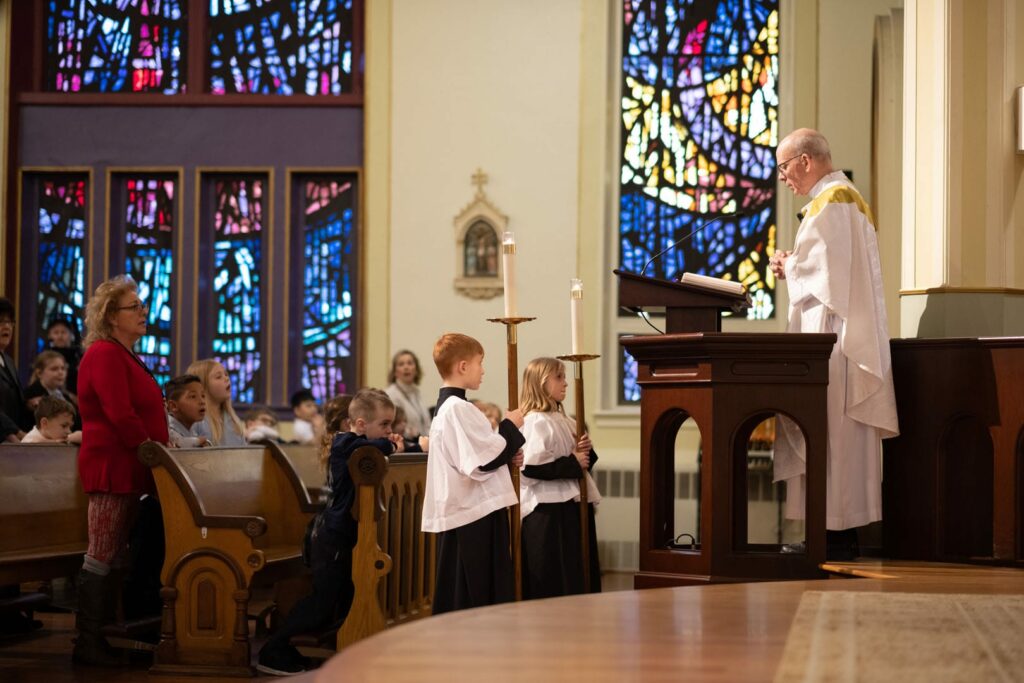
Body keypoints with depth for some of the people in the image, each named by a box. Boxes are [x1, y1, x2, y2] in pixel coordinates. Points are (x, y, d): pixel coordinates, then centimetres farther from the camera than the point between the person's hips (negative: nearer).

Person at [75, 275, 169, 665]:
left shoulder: (123, 355, 19)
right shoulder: (104, 354, -12)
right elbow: (120, 415, -20)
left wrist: (160, 449, 12)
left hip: (127, 468, 10)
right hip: (112, 466, -10)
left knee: (114, 557, 11)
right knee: (102, 558, -8)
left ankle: (103, 635, 15)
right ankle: (87, 643, -5)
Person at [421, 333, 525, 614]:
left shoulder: (447, 407, 16)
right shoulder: (459, 409, -17)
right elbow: (483, 462, -20)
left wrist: (509, 457, 9)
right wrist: (510, 427, -7)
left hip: (462, 514, 11)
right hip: (475, 517, -11)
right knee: (479, 599, -6)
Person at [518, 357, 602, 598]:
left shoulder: (563, 421, 15)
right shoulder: (536, 423, -14)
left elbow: (581, 459, 23)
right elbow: (531, 467, -23)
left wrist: (586, 453, 1)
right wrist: (573, 464, -17)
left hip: (572, 506, 10)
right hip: (548, 512, -10)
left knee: (579, 580, 11)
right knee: (553, 583, -4)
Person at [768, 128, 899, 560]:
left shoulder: (831, 202, -10)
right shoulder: (844, 198, 22)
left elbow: (832, 270, -18)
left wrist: (787, 267, -3)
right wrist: (793, 266, 13)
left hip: (831, 334, -11)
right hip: (838, 335, 11)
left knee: (830, 431, -11)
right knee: (841, 435, 7)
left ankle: (836, 537, -11)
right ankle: (842, 534, 8)